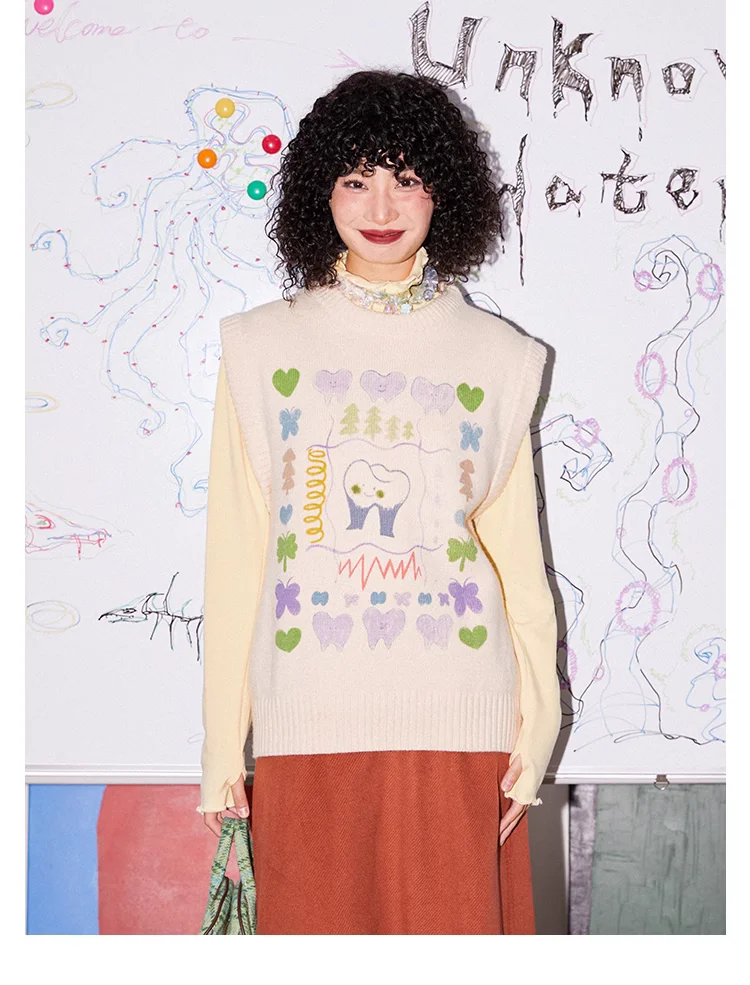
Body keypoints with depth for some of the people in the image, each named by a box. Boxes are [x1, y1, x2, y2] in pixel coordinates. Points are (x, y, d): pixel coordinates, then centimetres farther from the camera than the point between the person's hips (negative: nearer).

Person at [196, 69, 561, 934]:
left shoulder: (496, 358, 8)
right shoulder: (263, 346, 6)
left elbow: (515, 550, 8)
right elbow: (235, 551, 4)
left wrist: (537, 722, 0)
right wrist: (220, 744, 1)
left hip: (456, 725, 0)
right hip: (309, 721, 0)